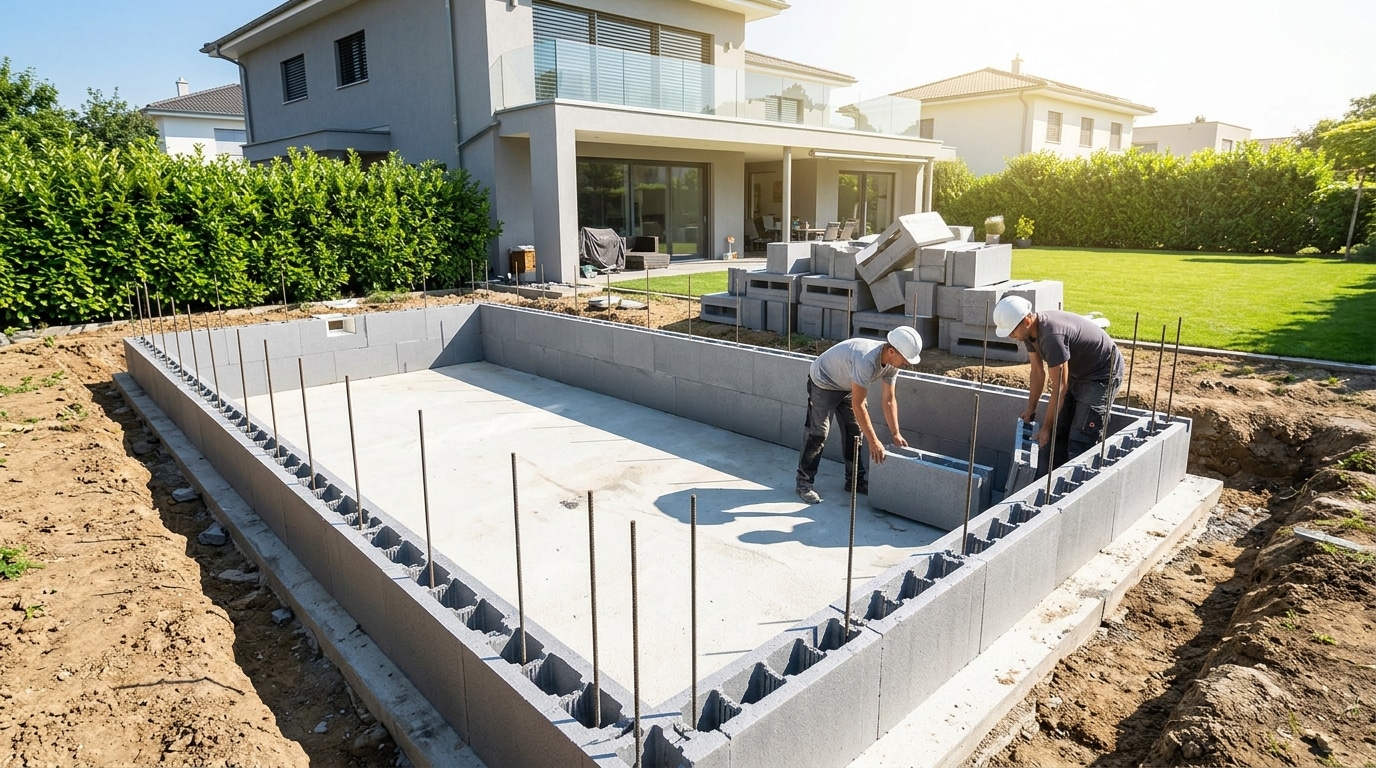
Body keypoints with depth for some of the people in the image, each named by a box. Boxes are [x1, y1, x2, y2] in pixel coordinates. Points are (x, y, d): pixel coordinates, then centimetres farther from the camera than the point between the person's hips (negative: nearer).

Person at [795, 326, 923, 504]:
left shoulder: (892, 362, -15)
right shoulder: (867, 360, -41)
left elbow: (889, 400, -4)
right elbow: (858, 405, -37)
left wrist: (896, 434, -6)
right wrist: (873, 441, -32)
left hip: (847, 386, 8)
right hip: (823, 383, -8)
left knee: (855, 431, 7)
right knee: (818, 433, -10)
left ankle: (855, 480, 18)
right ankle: (804, 482, 0)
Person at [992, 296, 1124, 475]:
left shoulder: (1052, 336, -36)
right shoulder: (1030, 331, -9)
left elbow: (1059, 388, -29)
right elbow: (1038, 371, 2)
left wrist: (1046, 427, -20)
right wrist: (1031, 409, 4)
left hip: (1102, 374, -9)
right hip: (1077, 372, 9)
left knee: (1080, 442, -10)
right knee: (1056, 433, 9)